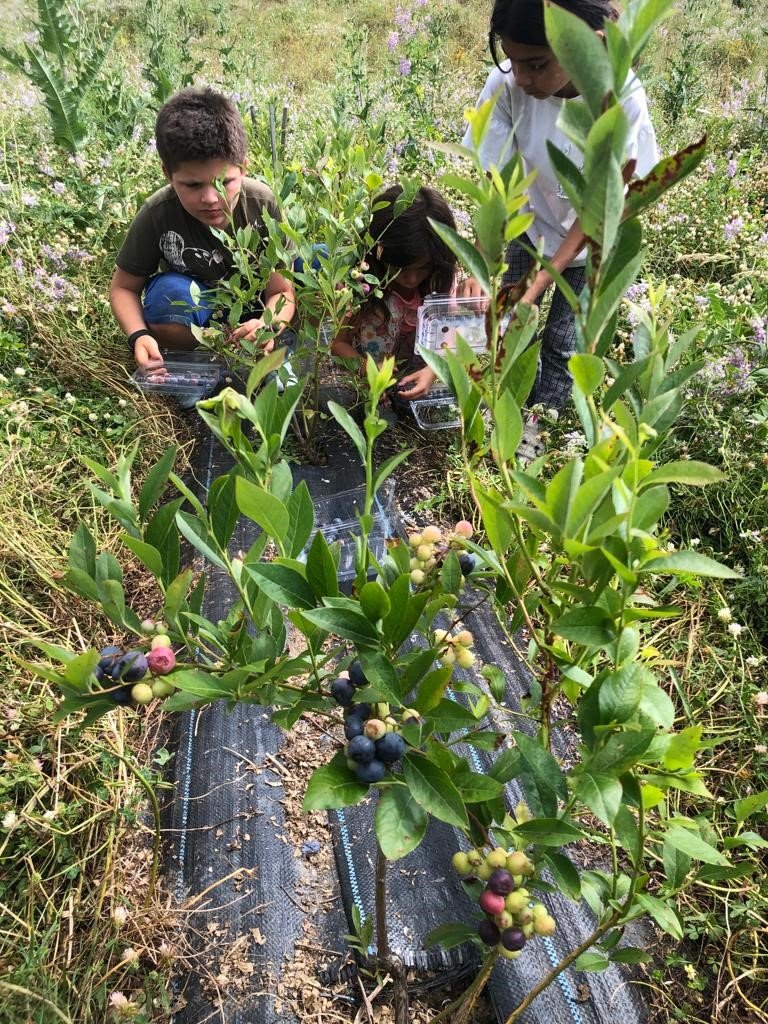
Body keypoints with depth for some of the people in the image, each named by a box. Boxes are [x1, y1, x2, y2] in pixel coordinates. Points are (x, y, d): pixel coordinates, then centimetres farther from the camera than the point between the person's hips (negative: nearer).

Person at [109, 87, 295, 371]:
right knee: (170, 292, -36)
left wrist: (267, 325, -42)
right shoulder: (158, 214, -24)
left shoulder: (261, 204, -22)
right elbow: (123, 287, -11)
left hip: (252, 309, 2)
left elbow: (281, 291, -18)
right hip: (191, 306, -1)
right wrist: (139, 335, -33)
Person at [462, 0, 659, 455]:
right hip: (532, 221, 2)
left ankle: (539, 421, 31)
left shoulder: (622, 100, -33)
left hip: (593, 235, -2)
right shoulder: (506, 86, -29)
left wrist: (539, 284, -31)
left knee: (563, 336, 6)